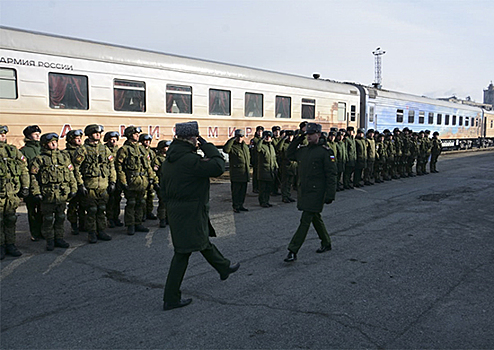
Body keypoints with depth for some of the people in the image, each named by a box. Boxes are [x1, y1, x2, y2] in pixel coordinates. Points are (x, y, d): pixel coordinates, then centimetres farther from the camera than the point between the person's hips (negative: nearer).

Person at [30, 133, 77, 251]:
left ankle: (59, 238, 22)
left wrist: (73, 189, 8)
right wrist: (36, 192, -8)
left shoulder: (64, 157, 11)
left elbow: (71, 174, 13)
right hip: (47, 194, -3)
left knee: (60, 217, 11)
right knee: (48, 219, 4)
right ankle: (50, 241, 16)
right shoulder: (39, 159, -1)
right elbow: (33, 177, -2)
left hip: (63, 194, 3)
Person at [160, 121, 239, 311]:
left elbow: (164, 189, 13)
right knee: (182, 253, -1)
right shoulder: (190, 160, -23)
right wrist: (207, 146, -11)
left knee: (203, 241, 25)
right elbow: (218, 166, -22)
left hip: (176, 209, 10)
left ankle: (224, 267, 46)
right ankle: (171, 298, 9)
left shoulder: (169, 159, 8)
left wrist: (171, 207, 22)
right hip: (190, 214, -10)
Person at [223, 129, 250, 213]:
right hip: (236, 173, -7)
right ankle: (235, 207, 7)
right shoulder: (232, 146, -7)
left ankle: (241, 205, 22)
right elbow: (225, 150, -31)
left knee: (243, 190, 12)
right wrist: (232, 140, -24)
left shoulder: (245, 146, 15)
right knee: (236, 190, -2)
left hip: (245, 172, 7)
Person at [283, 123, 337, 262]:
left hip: (316, 192, -7)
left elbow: (331, 174, -12)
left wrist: (330, 195, -17)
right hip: (303, 191, 7)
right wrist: (298, 140, 11)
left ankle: (293, 252, -6)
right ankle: (326, 243, 37)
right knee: (315, 218, 19)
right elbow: (289, 154, 25)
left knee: (305, 221, -7)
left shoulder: (325, 151, -11)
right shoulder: (303, 150, 9)